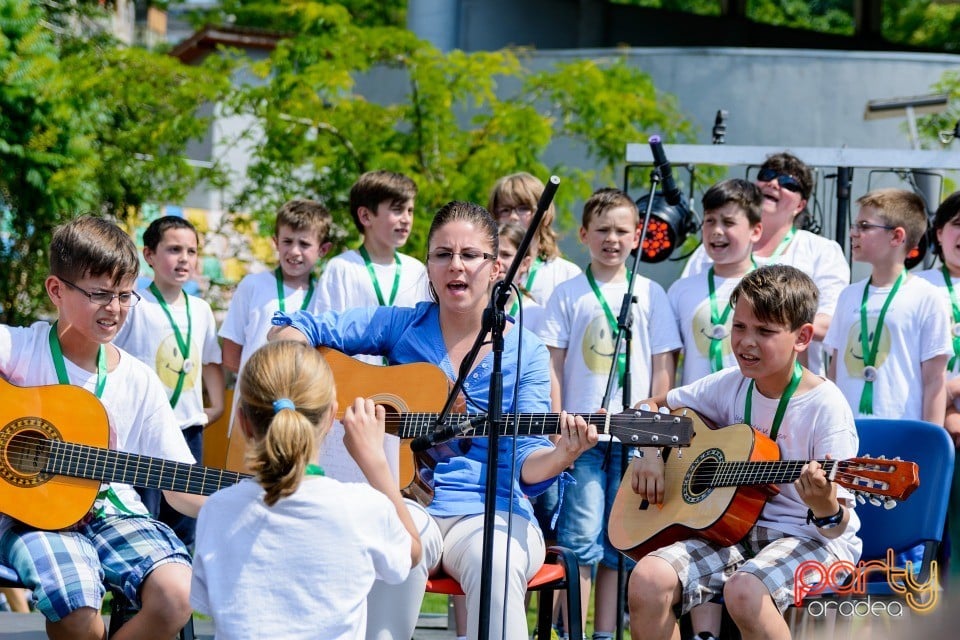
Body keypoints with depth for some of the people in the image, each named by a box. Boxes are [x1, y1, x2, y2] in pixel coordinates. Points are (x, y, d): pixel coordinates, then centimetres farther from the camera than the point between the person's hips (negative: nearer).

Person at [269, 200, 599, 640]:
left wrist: (564, 453, -24)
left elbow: (526, 467, -2)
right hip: (405, 504, 0)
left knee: (497, 565, -36)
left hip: (490, 511, 0)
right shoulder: (400, 325, 8)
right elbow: (290, 330, 7)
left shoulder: (526, 354, 6)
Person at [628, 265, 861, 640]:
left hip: (812, 538, -5)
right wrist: (649, 453, 0)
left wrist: (826, 507, -39)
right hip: (733, 530, 6)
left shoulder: (825, 406, -13)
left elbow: (839, 525, -15)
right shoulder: (731, 385, 3)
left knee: (744, 590, -37)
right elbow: (652, 407, 20)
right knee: (648, 580, -21)